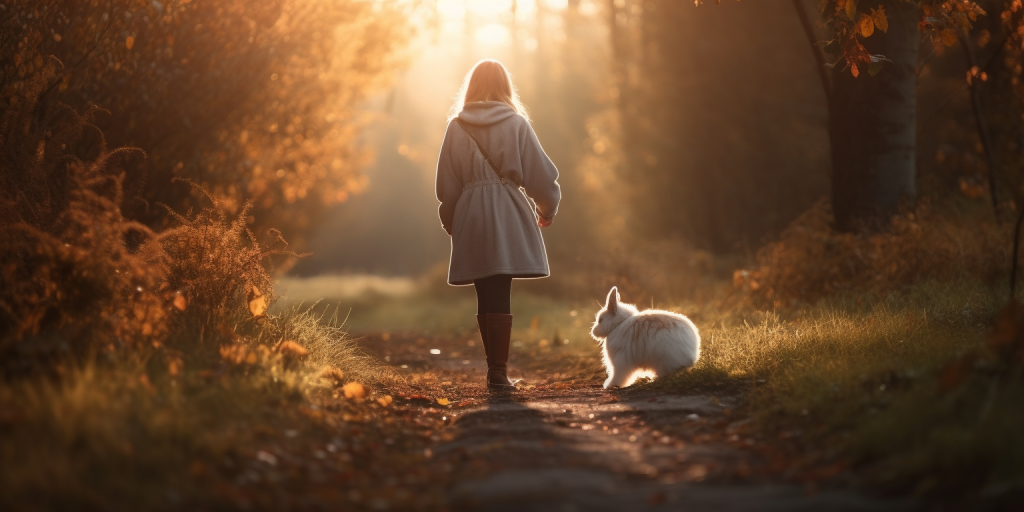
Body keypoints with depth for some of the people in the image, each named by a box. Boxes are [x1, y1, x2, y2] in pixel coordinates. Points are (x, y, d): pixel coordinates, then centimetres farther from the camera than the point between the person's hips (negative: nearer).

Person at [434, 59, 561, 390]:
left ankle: (494, 367, 14)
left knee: (487, 298, 10)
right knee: (501, 298, -3)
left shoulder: (457, 127, 2)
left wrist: (450, 221, 20)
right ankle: (499, 371, -8)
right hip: (508, 215, -2)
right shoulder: (517, 124, -2)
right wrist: (547, 209, 18)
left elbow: (446, 182, 6)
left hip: (471, 217, 2)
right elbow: (539, 172, 1)